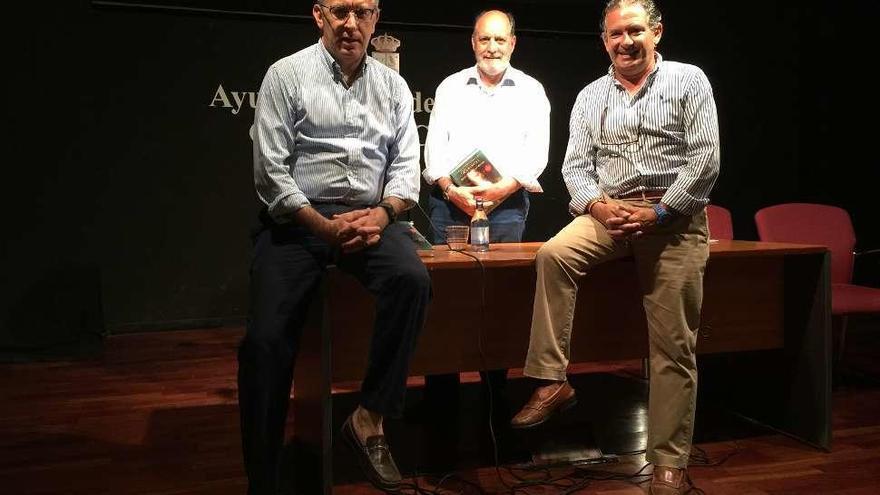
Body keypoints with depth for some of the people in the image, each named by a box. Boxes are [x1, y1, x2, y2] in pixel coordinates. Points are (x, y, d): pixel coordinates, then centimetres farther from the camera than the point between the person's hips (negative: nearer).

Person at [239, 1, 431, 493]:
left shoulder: (393, 85, 13)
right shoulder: (286, 75, 2)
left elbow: (406, 164, 8)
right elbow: (271, 170, -5)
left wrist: (381, 215, -12)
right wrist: (324, 226, -15)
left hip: (370, 216, 3)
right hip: (298, 218, -2)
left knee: (413, 280, -29)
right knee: (266, 340, -18)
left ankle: (370, 417, -16)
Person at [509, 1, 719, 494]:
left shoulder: (688, 80, 2)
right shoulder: (590, 97, 12)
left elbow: (705, 160, -6)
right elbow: (576, 165, 6)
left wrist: (658, 213, -15)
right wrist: (597, 205, -14)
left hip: (674, 217, -3)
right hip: (610, 212, 3)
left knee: (674, 346, -4)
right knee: (554, 254, -26)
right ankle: (553, 382, -19)